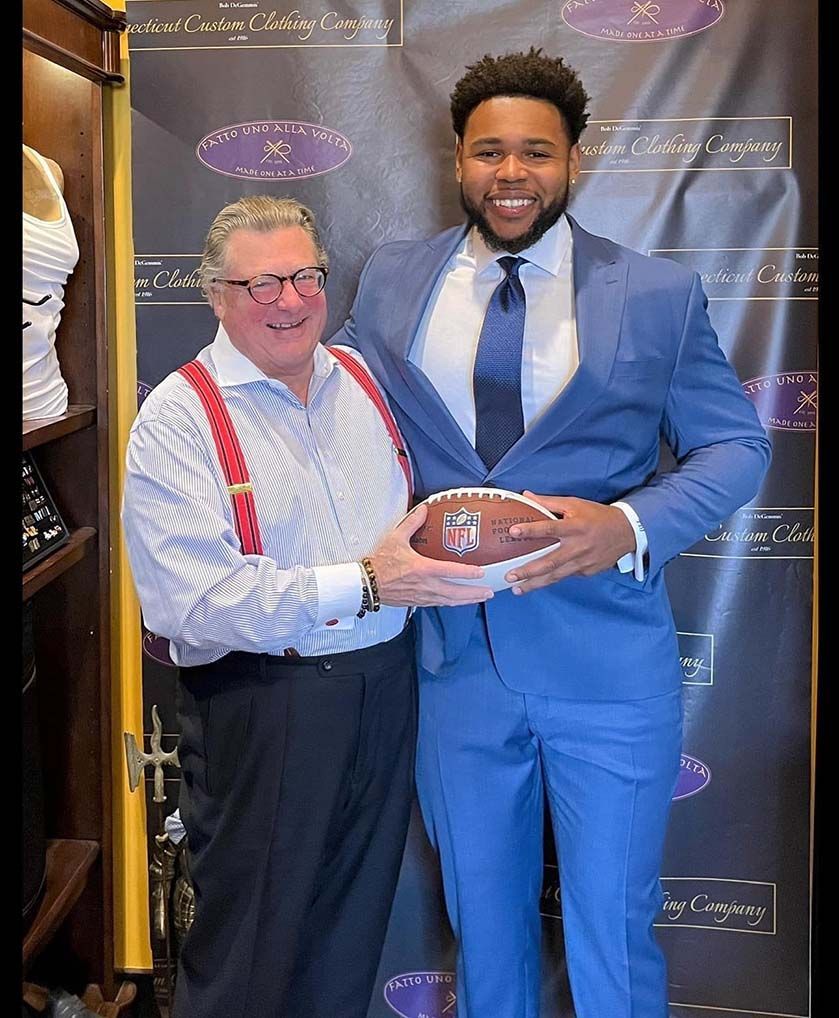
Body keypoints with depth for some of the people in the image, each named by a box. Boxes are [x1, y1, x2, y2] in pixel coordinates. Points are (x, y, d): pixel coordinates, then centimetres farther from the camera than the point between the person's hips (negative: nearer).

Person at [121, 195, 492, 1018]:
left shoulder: (360, 382, 8)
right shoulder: (178, 418, -12)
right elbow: (192, 602, -22)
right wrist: (364, 586, -25)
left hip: (382, 693, 6)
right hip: (259, 712, -5)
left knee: (352, 946, 19)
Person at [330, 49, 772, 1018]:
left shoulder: (658, 293, -3)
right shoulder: (391, 281, 4)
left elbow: (736, 446, 0)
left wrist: (629, 525, -19)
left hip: (607, 664, -2)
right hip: (455, 650, 3)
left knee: (612, 930, 10)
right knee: (483, 919, 21)